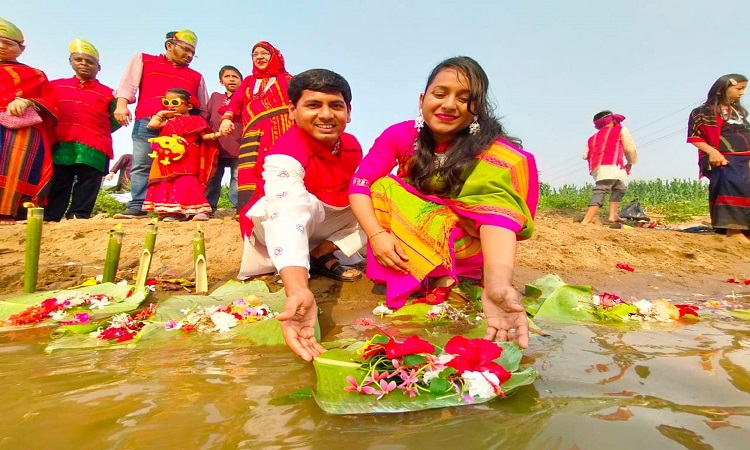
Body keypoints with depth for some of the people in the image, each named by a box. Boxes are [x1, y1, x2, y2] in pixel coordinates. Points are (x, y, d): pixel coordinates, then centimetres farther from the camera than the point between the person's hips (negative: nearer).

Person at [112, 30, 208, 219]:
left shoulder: (196, 77, 26)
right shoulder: (143, 60, 22)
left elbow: (203, 108, 25)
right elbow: (128, 83, 9)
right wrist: (121, 104, -6)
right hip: (148, 121, -1)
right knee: (141, 165, -5)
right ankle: (137, 207, -4)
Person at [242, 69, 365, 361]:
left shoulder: (352, 146, -9)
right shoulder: (285, 155, -32)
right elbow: (288, 214, -51)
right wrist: (299, 291, -66)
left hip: (328, 223, 7)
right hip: (278, 227, -7)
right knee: (302, 202, -37)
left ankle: (323, 256, -7)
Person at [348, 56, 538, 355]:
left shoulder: (493, 152, -24)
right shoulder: (401, 135, -15)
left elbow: (497, 211, -41)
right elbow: (359, 186, -16)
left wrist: (497, 283, -59)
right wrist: (377, 234, -35)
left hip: (462, 248, -2)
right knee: (382, 188, -21)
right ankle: (434, 277, -19)